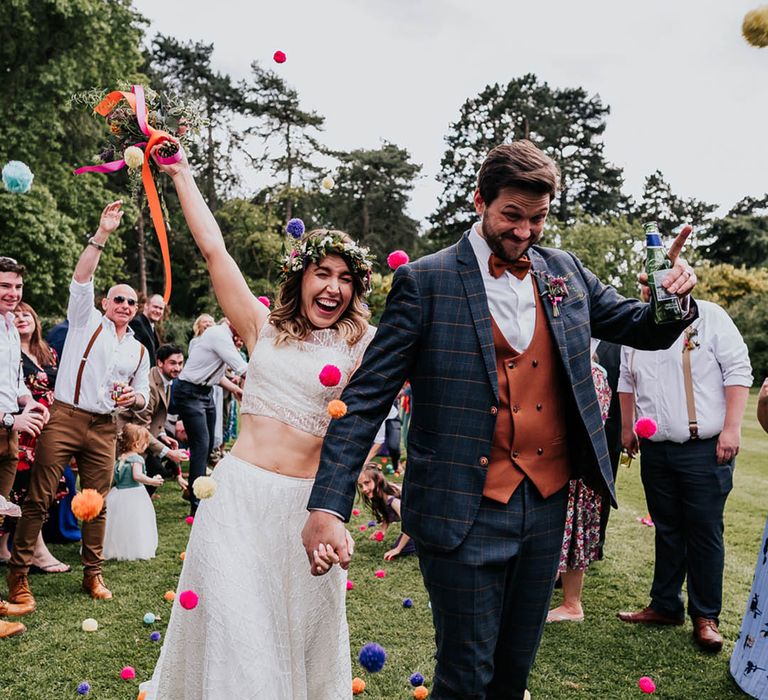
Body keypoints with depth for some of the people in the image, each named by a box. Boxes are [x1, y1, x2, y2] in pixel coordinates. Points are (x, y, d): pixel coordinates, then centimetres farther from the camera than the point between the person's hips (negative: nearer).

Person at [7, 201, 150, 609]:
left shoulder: (138, 351, 17)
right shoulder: (87, 322, 7)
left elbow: (142, 396, 21)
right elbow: (81, 279, -7)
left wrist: (132, 397, -4)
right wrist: (102, 234, -14)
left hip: (104, 428, 3)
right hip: (64, 418, -3)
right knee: (39, 498, -3)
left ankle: (92, 573, 19)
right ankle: (18, 573, 5)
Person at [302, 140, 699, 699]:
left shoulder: (564, 272, 6)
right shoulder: (426, 281, -9)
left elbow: (642, 329, 15)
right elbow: (367, 397, -11)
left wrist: (674, 298, -9)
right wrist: (328, 506, -20)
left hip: (547, 506, 5)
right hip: (464, 511, -5)